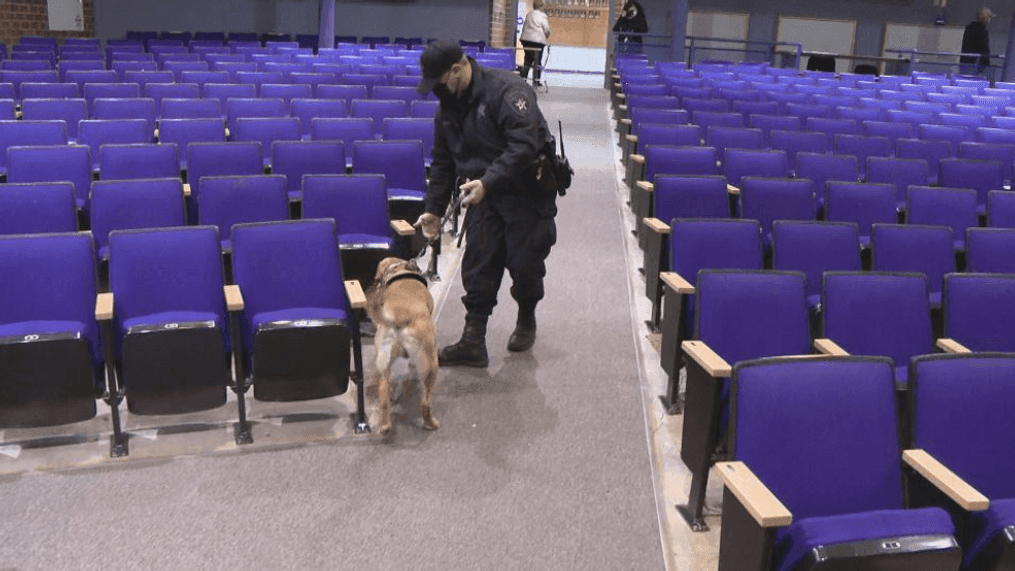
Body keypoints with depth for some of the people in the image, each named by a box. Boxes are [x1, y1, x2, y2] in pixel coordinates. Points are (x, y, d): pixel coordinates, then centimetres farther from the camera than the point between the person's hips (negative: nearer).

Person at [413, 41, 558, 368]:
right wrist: (434, 209, 10)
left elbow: (525, 143, -30)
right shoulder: (447, 108, 8)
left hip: (527, 195, -6)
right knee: (477, 267, 0)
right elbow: (442, 163, 16)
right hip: (484, 197, 7)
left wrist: (488, 182, -36)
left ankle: (526, 320, 29)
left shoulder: (506, 90, -19)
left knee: (525, 265, 0)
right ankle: (473, 343, 4)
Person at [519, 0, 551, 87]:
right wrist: (547, 36, 15)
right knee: (537, 61, 2)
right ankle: (535, 80, 3)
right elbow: (546, 30, -5)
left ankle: (522, 77, 14)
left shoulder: (528, 14, 12)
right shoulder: (542, 15, -7)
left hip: (526, 39, 6)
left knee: (528, 60, 16)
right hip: (538, 40, -6)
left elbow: (524, 27, 16)